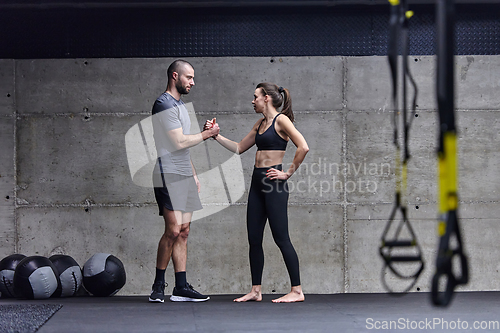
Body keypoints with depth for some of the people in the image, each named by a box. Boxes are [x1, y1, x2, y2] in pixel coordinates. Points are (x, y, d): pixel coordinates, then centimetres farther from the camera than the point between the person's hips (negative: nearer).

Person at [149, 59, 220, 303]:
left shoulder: (178, 104, 21)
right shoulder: (164, 104, -10)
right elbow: (179, 142, -16)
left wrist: (193, 174, 23)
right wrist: (206, 134, -5)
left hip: (183, 176, 10)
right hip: (169, 175, -10)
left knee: (183, 231, 5)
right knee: (173, 230, -14)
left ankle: (181, 287, 5)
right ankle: (158, 285, -4)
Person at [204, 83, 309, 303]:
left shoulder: (281, 120, -8)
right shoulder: (260, 124, 17)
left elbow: (303, 147, -18)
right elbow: (239, 148, 25)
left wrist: (288, 173, -13)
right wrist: (216, 135, 17)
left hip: (273, 183, -9)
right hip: (257, 182, 9)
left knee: (281, 238, -7)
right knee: (254, 239, 7)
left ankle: (297, 291, -2)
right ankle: (255, 290, 14)